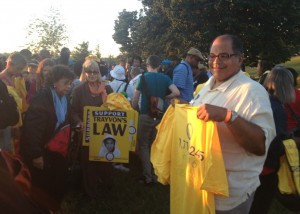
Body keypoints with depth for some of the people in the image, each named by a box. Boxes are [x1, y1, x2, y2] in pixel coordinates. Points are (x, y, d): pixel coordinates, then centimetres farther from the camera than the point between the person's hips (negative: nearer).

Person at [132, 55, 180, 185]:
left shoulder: (143, 77, -6)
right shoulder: (165, 78, 1)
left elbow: (135, 101, -8)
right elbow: (176, 93, -12)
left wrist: (138, 110, 10)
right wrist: (164, 97, 5)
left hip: (146, 115, -3)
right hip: (160, 115, 4)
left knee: (143, 145, 7)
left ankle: (147, 176, 3)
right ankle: (156, 174, 23)